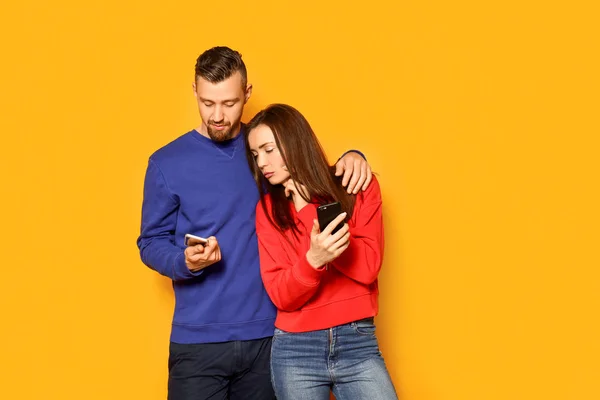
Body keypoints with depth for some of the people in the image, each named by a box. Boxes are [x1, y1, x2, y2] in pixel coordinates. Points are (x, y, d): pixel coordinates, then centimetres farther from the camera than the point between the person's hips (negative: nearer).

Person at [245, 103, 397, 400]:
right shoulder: (267, 209, 4)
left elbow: (368, 267, -10)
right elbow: (281, 295, -5)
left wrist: (306, 210, -10)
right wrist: (313, 260, -26)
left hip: (358, 343, -1)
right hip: (295, 350, 1)